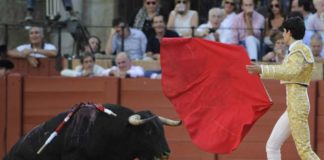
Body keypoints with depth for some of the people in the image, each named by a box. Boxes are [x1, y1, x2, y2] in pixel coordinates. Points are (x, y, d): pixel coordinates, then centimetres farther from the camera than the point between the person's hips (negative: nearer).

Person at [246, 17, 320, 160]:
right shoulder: (299, 50, 17)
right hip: (293, 106, 10)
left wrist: (262, 70, -36)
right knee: (272, 147, 10)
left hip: (296, 104, -10)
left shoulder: (299, 51, -12)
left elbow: (291, 72, -30)